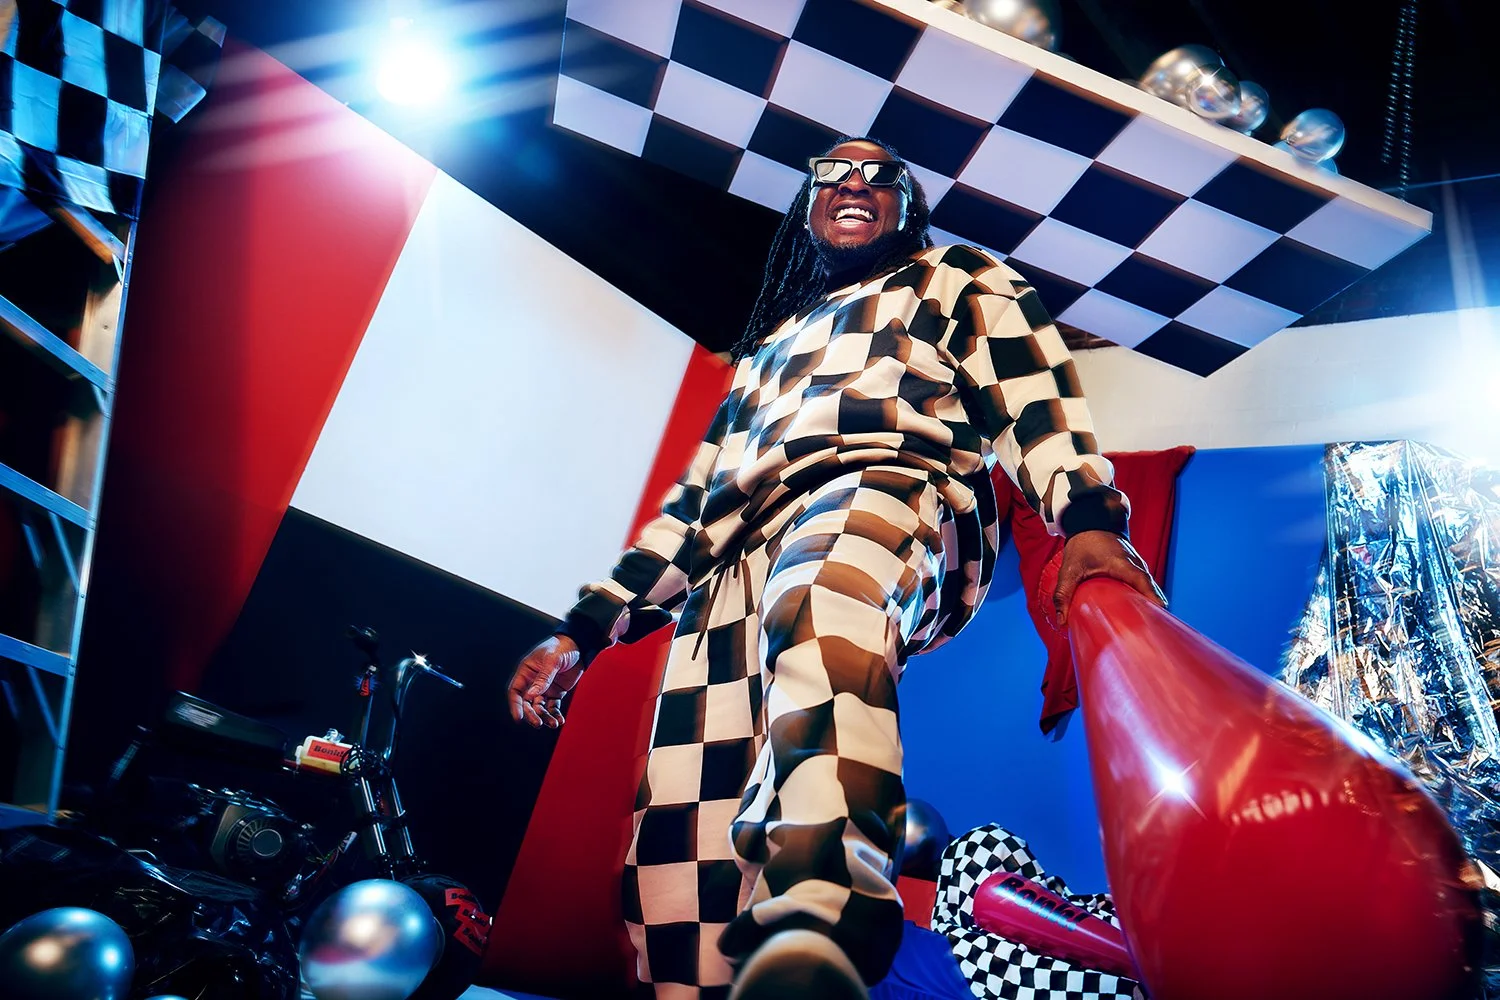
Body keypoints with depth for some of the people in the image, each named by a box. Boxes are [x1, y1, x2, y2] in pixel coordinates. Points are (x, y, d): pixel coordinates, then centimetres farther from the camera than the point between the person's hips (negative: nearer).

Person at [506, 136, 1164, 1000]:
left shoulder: (959, 282, 26)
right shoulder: (771, 343, 38)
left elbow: (1034, 394, 7)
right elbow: (699, 499, 32)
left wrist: (1088, 519, -15)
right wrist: (586, 628, 25)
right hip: (736, 572, 5)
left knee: (821, 602, -41)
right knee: (683, 832, -13)